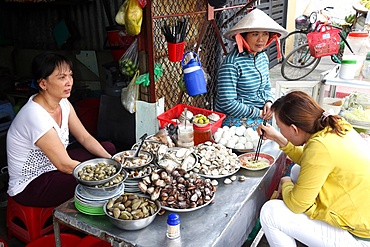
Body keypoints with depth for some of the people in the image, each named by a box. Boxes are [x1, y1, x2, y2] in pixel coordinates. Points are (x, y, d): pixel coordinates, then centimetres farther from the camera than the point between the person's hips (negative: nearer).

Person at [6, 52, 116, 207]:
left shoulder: (63, 103, -4)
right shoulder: (36, 116, -30)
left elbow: (85, 138, 1)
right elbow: (65, 165, -26)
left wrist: (110, 160, -13)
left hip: (51, 167, 9)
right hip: (29, 186, -9)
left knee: (109, 148, 1)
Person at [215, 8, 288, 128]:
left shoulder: (263, 57, 5)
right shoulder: (232, 63, -21)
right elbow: (227, 103, -24)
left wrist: (269, 102, -4)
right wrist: (258, 113, -16)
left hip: (260, 120, 7)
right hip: (236, 122, -7)